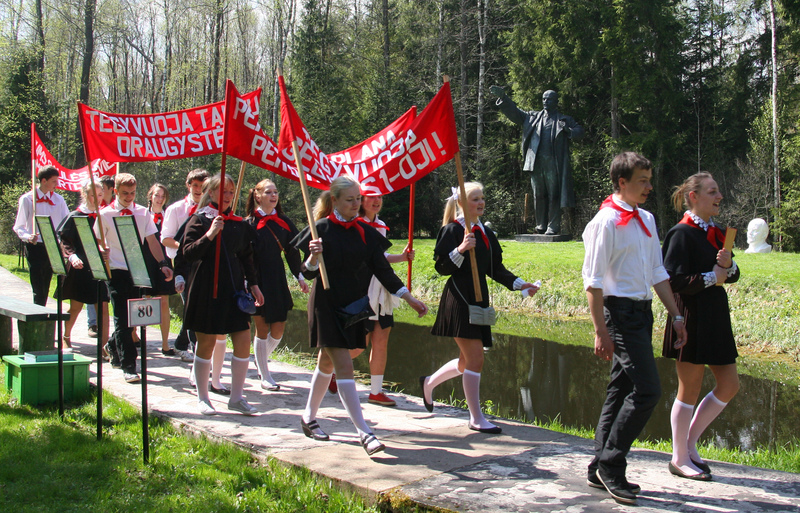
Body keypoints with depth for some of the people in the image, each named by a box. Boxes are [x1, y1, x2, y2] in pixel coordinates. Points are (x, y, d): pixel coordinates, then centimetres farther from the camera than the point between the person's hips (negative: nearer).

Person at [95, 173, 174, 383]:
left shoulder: (143, 213, 6)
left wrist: (163, 263, -7)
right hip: (116, 271, -3)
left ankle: (113, 345, 39)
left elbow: (152, 240, 5)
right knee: (122, 320, -5)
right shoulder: (106, 214, -1)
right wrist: (102, 252, -23)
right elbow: (97, 242, 1)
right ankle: (128, 366, -2)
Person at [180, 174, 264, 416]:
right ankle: (202, 398, 17)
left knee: (243, 341, -2)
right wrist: (209, 235, -24)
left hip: (233, 289, 4)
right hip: (206, 289, -4)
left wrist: (254, 284, 13)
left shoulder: (238, 223, 11)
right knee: (206, 344, 3)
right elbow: (187, 253, -13)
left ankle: (236, 398, 10)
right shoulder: (199, 220, -3)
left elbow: (246, 257, 18)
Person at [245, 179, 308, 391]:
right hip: (257, 280, -4)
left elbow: (292, 251, 13)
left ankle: (261, 360, 31)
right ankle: (265, 376, 10)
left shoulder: (284, 222, 8)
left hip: (277, 280, 4)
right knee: (262, 328, -1)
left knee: (278, 328, 3)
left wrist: (300, 276, 11)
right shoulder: (250, 223, -5)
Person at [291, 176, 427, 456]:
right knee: (343, 366, -11)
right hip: (327, 306, -5)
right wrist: (313, 257, -30)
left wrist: (409, 298, 2)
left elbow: (382, 269, 6)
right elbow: (308, 272, -8)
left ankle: (308, 417, 34)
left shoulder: (365, 232, 5)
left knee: (327, 362, 17)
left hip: (353, 307, 5)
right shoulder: (322, 229, -8)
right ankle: (364, 433, -14)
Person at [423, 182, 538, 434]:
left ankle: (429, 383, 38)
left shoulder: (486, 233, 15)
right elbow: (441, 267, -13)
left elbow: (495, 268, 18)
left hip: (479, 298, 8)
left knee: (467, 361, 13)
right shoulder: (452, 230, -8)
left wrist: (518, 284, 6)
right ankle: (476, 418, 0)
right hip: (459, 299, -8)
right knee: (475, 358, -10)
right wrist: (460, 249, -27)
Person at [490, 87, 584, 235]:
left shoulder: (564, 120, 11)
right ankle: (541, 226, 15)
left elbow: (579, 132, 7)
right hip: (535, 162, 3)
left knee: (553, 195, -4)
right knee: (538, 195, 7)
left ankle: (553, 226, 0)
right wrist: (502, 97, 6)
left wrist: (568, 131, -14)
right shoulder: (533, 117, 18)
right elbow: (515, 112, 17)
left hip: (553, 163, -3)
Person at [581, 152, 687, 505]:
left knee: (621, 390, 11)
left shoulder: (646, 220, 14)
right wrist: (601, 331, -18)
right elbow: (593, 280, -14)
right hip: (620, 312, -9)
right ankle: (610, 465, -1)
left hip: (642, 312, 9)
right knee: (647, 390, -13)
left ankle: (600, 469, 20)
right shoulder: (606, 222, -12)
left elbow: (658, 273, 20)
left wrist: (676, 316, 16)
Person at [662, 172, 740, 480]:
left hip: (715, 320, 9)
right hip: (691, 320, -9)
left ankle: (690, 442, 25)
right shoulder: (682, 233, -13)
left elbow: (733, 275, 16)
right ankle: (680, 458, 15)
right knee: (690, 390, 1)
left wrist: (728, 265, -5)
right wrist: (711, 277, -15)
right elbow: (673, 280, -20)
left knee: (729, 385, 11)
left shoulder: (715, 233, 12)